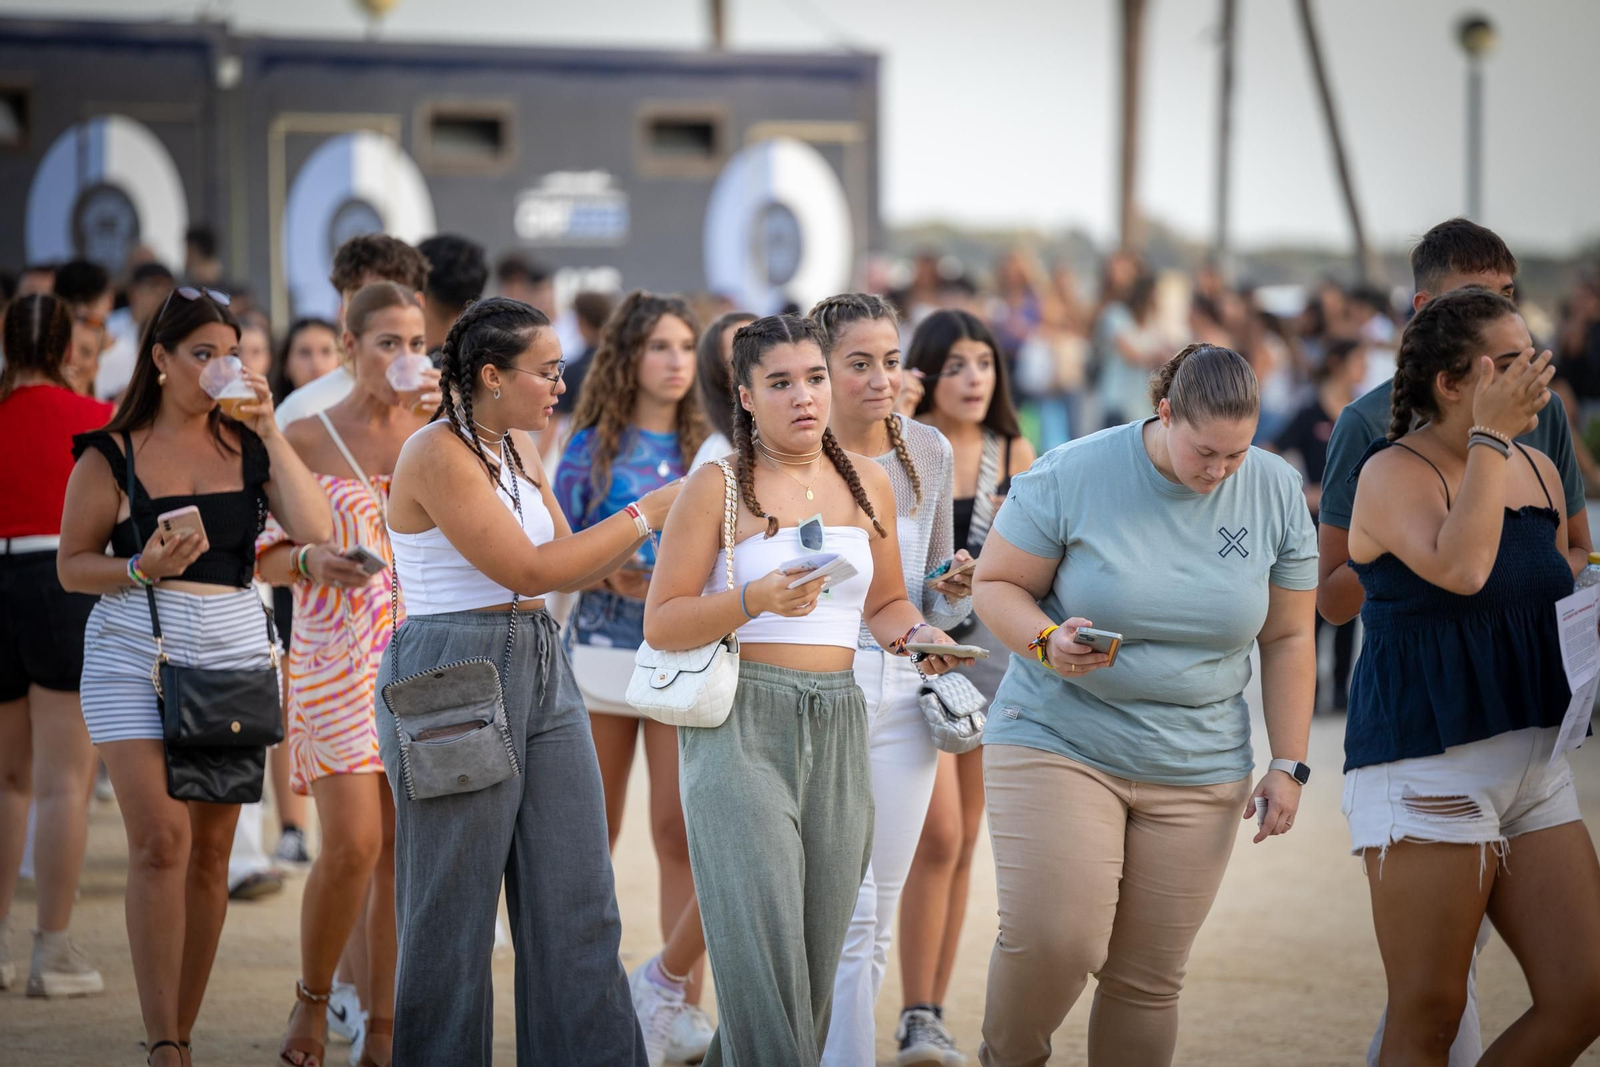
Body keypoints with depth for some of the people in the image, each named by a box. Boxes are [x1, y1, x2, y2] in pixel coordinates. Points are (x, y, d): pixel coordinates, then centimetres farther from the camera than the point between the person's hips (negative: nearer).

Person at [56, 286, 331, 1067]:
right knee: (160, 841, -12)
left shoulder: (248, 447, 8)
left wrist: (269, 432, -7)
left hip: (233, 650, 3)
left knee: (211, 850, 5)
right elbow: (72, 564, 4)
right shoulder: (111, 455, 1)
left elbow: (314, 529, -5)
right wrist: (142, 568, -14)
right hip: (134, 654, -3)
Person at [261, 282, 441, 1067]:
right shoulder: (305, 440, 0)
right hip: (335, 658, -3)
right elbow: (262, 556, 2)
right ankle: (313, 995, 14)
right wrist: (313, 562, -18)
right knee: (353, 845, -10)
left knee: (404, 850, 3)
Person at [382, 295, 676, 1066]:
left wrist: (640, 541, 1)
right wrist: (643, 515, -13)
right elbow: (527, 569, -17)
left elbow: (567, 565, 18)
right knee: (453, 913, 1)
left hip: (541, 671, 8)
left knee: (579, 903, 5)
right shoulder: (439, 455, -14)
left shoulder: (517, 448, 13)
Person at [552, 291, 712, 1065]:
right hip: (604, 647, 0)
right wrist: (610, 573, -17)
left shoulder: (707, 450, 7)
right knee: (592, 834, 8)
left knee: (681, 832, -6)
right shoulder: (593, 447, 3)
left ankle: (678, 1002, -3)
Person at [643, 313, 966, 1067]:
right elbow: (661, 623, -5)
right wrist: (756, 599, -19)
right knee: (764, 947, -14)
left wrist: (916, 634, 2)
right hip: (740, 723, -5)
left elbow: (884, 604, 24)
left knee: (820, 949, 5)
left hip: (836, 726, 5)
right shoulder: (718, 487, -2)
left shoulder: (867, 484, 12)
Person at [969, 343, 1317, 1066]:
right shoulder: (1072, 476, -9)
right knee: (1051, 940, -16)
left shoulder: (1275, 493, 1)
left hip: (1197, 772, 3)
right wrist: (1046, 641, -22)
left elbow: (1289, 639, 8)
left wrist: (1288, 766, 4)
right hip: (1058, 742, -3)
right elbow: (995, 585, -2)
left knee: (1148, 980, 0)